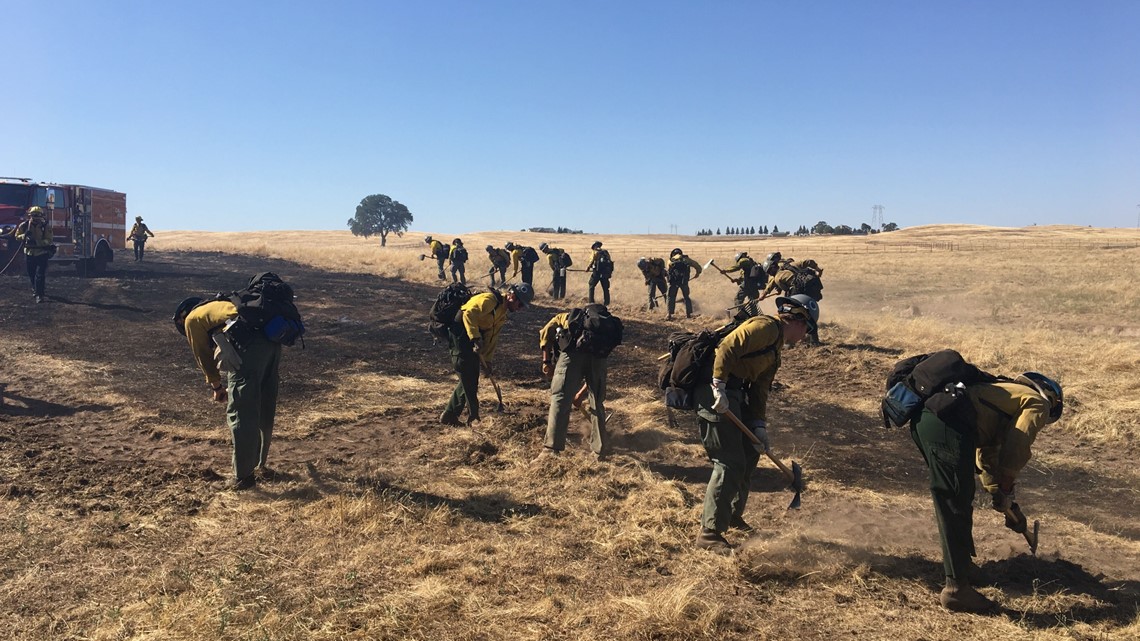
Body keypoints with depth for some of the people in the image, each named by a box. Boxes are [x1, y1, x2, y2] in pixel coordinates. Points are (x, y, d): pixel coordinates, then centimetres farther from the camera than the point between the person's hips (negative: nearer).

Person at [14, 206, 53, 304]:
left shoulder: (46, 226, -10)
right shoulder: (24, 225, -3)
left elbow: (49, 240, -12)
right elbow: (17, 236, 6)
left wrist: (38, 242, -30)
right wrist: (24, 236, -17)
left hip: (42, 253, -3)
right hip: (29, 253, 3)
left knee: (40, 275, -9)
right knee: (31, 274, 14)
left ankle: (39, 295, -5)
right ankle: (35, 289, 39)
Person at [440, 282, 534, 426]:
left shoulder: (502, 314, 15)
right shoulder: (489, 299, -16)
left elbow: (492, 337, 14)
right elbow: (469, 314, -29)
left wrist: (487, 359, 6)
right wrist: (476, 338, -35)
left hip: (471, 341, 10)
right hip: (460, 335, -10)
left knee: (470, 380, 12)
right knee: (468, 378, -7)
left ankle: (449, 415, 19)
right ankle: (474, 417, 1)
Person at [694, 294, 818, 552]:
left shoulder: (775, 347, 24)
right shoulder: (766, 327, -8)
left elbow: (760, 390, 21)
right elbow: (727, 348, -22)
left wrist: (759, 426, 11)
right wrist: (719, 388, -28)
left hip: (734, 395, 11)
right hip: (716, 392, -11)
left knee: (749, 453, 20)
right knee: (730, 464, -9)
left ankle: (732, 515, 35)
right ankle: (709, 532, 1)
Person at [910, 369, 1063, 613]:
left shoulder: (1007, 394, 39)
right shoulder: (1038, 403, 15)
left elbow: (988, 456, 42)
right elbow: (1017, 448, -2)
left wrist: (1007, 503, 46)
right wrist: (1005, 492, 7)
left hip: (922, 418, 10)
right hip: (948, 423, -9)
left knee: (954, 499, 26)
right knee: (956, 507, -5)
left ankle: (959, 563, 40)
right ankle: (956, 587, -1)